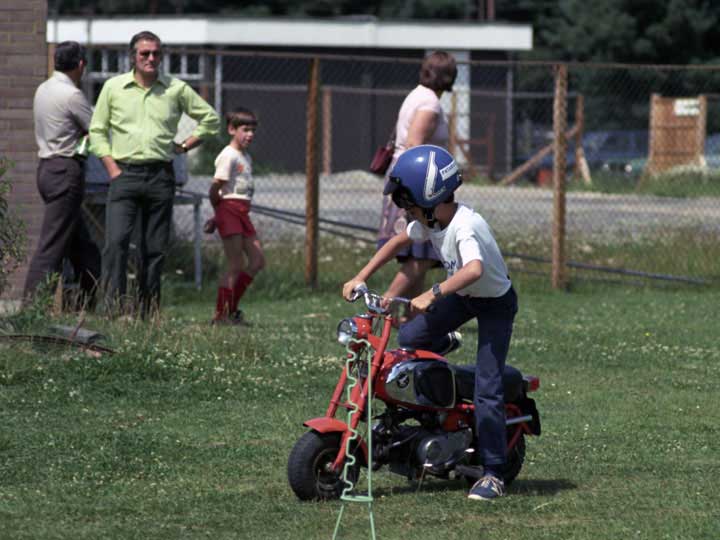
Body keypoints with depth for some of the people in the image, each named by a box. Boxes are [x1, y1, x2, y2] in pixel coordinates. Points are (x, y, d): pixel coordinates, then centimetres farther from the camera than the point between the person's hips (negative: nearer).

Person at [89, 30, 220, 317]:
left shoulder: (176, 89, 7)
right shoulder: (113, 87, 5)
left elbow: (210, 119, 18)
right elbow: (97, 131, 8)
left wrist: (185, 145, 8)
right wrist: (112, 169, -2)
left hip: (160, 176, 2)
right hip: (124, 173, -1)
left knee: (155, 247, 3)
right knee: (116, 241, -16)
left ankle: (149, 312, 8)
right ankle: (114, 309, -17)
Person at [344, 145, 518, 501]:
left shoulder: (465, 225, -34)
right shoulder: (430, 219, -9)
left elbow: (475, 269, -52)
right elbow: (399, 241, 8)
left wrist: (434, 294, -60)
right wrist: (360, 278, 1)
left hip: (495, 302, -8)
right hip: (463, 297, 8)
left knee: (486, 389, -14)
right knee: (408, 338, -2)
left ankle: (493, 474, -10)